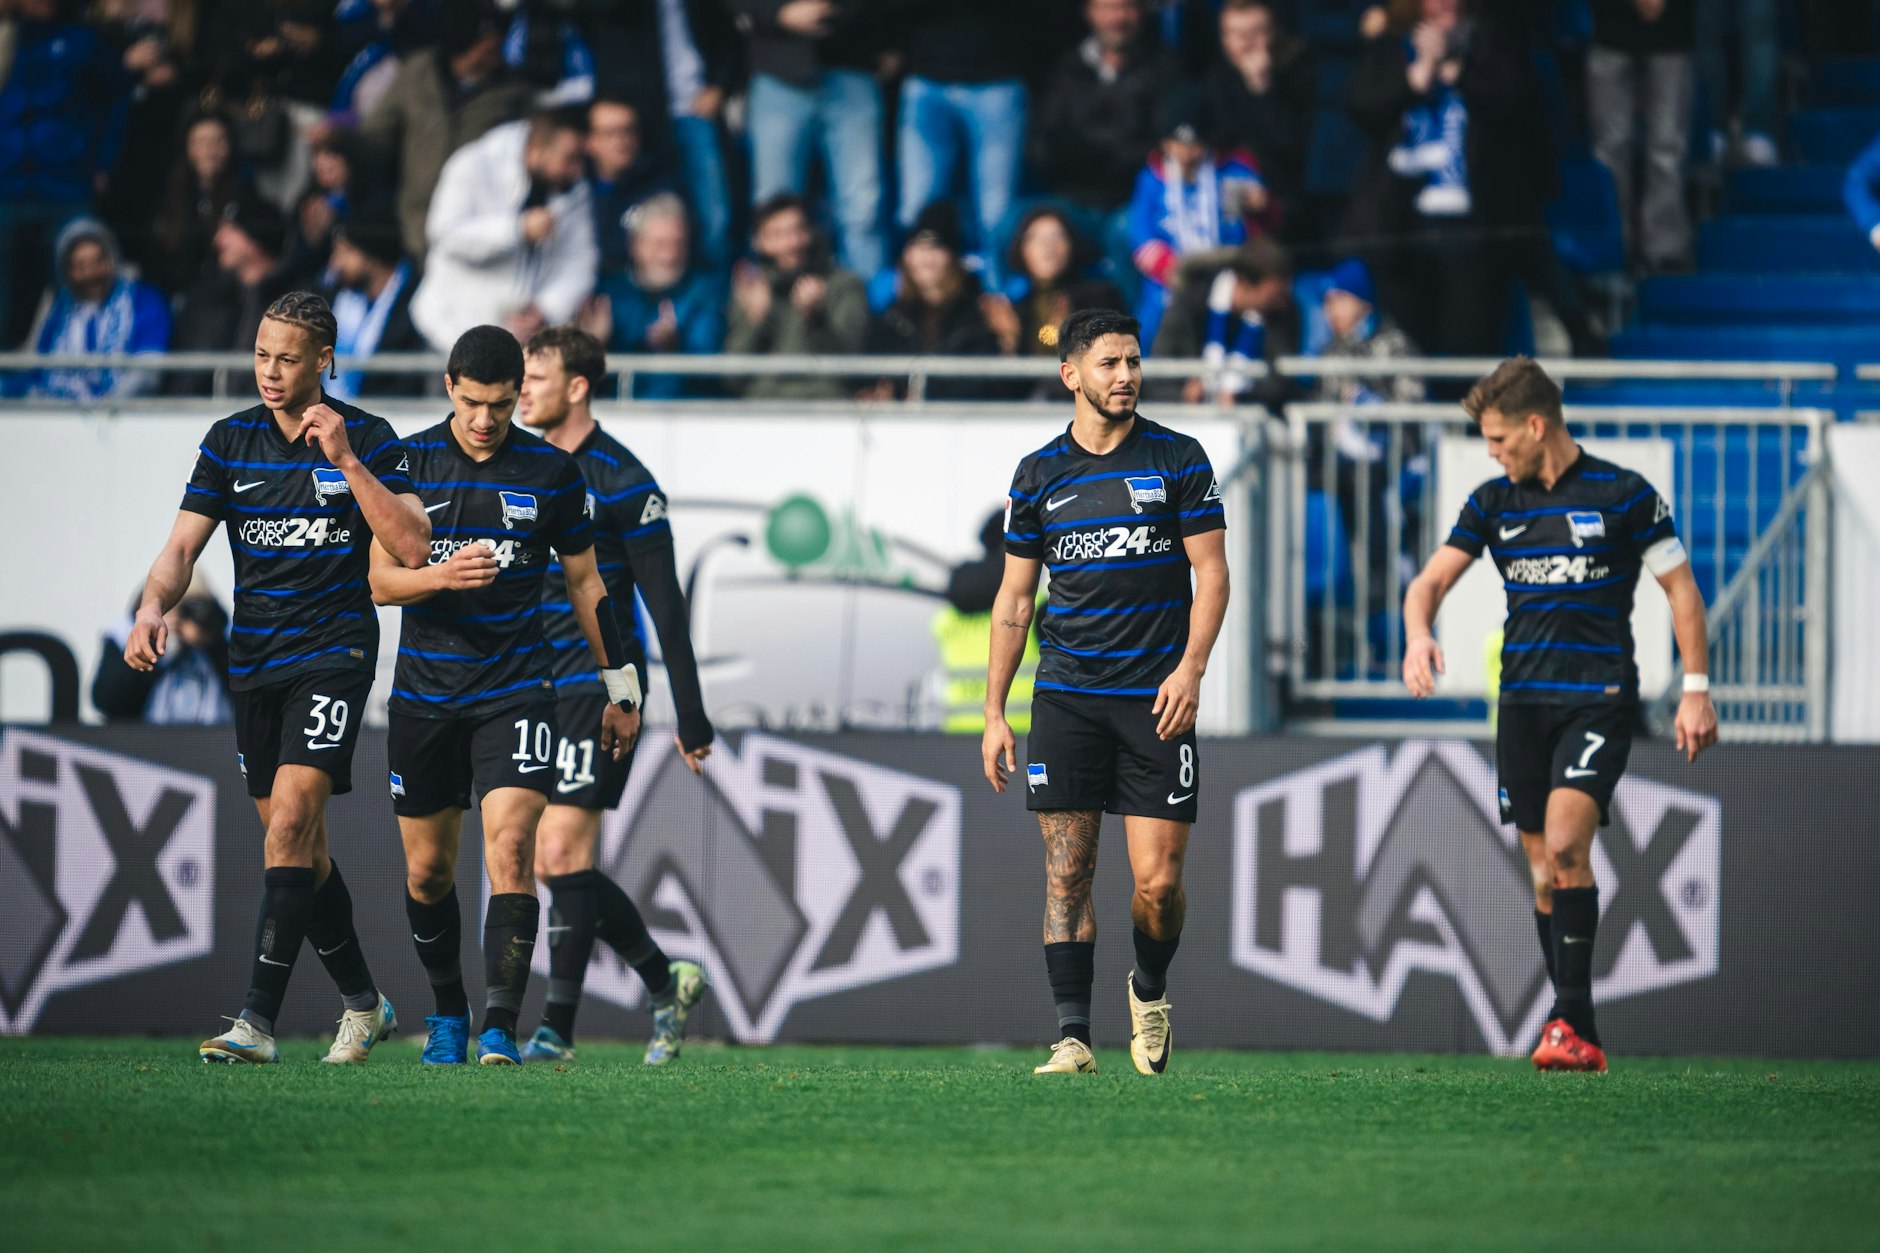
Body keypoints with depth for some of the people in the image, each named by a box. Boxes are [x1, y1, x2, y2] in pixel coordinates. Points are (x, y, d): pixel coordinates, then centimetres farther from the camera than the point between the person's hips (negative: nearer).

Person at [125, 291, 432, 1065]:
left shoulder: (367, 439, -4)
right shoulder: (231, 441, 6)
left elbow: (412, 548, -12)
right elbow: (184, 543, 2)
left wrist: (346, 461, -19)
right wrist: (153, 607, -18)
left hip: (333, 653, -5)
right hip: (254, 661, 5)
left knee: (291, 819, -19)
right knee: (299, 847, 9)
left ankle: (257, 1021, -23)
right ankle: (362, 1004, 26)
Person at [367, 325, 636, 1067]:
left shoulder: (551, 472, 1)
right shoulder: (408, 463, -1)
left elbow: (585, 582, 10)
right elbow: (381, 581, -4)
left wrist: (620, 686, 12)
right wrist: (441, 575, -25)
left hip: (515, 690, -1)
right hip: (424, 692, 1)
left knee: (510, 849, -18)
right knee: (427, 871, 9)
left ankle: (501, 1027, -21)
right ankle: (447, 1012, 29)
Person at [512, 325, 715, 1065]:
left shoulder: (623, 483, -9)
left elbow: (665, 608, -8)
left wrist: (692, 719, -9)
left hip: (599, 685, -7)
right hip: (534, 691, 7)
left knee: (561, 855, -13)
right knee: (553, 865, 6)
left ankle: (558, 1029, -9)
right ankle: (666, 981, 22)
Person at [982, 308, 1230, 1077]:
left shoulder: (1178, 460, 2)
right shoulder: (1039, 476, 7)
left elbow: (1211, 572, 1)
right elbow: (1015, 596, 11)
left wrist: (1190, 668, -14)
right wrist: (994, 712, 7)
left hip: (1156, 697, -2)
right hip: (1066, 697, 2)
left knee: (1159, 879, -5)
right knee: (1067, 871, -3)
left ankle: (1150, 990, 23)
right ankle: (1073, 1035, 0)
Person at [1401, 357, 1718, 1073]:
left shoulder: (1622, 495, -3)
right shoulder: (1495, 503, 10)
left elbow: (1681, 588, 2)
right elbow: (1432, 580, 8)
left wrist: (1696, 689, -3)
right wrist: (1418, 633, -15)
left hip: (1599, 698, -5)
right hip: (1523, 703, 5)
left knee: (1565, 845, -21)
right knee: (1545, 870, 4)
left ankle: (1570, 1021, -20)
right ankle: (1580, 1039, 11)